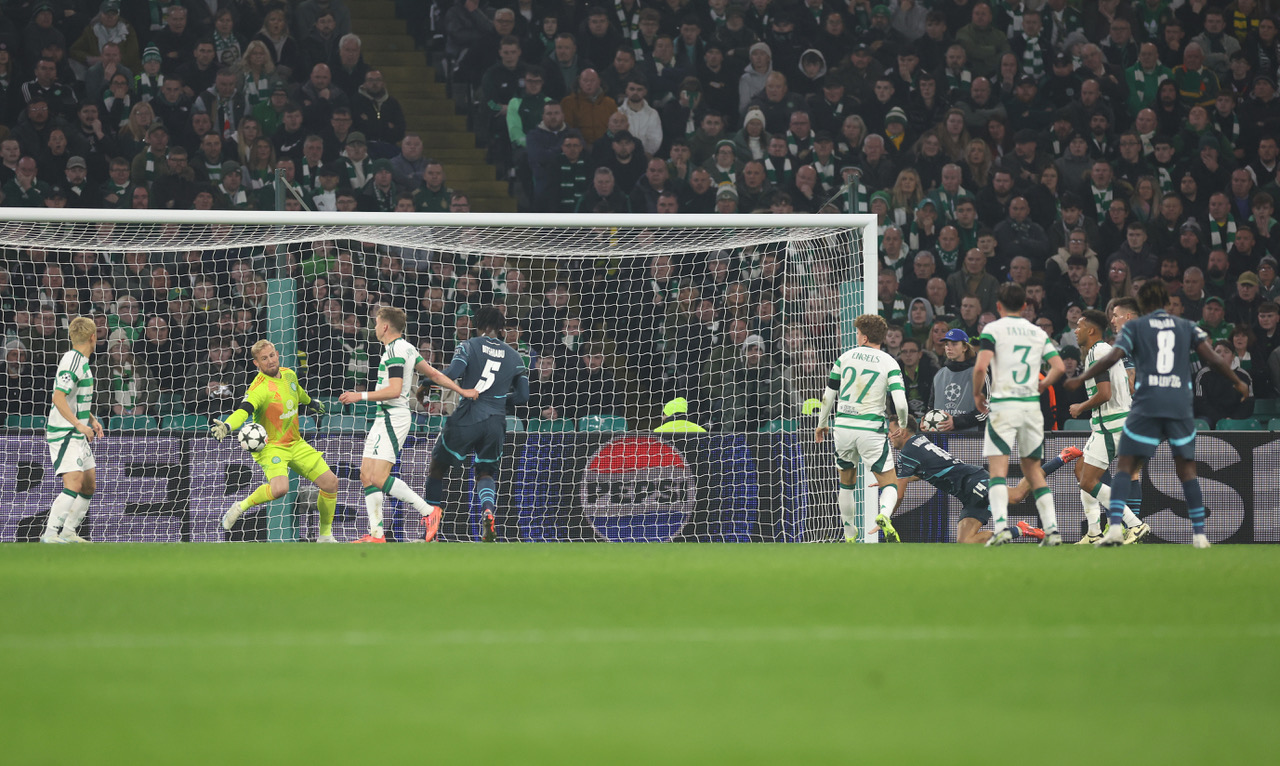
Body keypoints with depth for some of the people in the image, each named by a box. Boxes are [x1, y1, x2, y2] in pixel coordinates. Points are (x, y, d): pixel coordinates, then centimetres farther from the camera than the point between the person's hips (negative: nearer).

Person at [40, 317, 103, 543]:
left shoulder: (82, 362, 14)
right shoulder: (73, 361, -17)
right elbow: (58, 398, -25)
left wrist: (92, 420, 14)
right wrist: (80, 425, -25)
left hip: (78, 436, 10)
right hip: (64, 434, -10)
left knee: (89, 485, 13)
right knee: (73, 483, -20)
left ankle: (68, 532, 21)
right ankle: (49, 534, -21)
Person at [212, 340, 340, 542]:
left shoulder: (288, 374, 1)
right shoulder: (259, 389, -23)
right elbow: (244, 410, -40)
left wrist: (311, 402, 45)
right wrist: (227, 426, -60)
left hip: (296, 444, 7)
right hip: (271, 446, -7)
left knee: (330, 482, 2)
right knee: (279, 488, -34)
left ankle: (325, 535, 19)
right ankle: (241, 506, -8)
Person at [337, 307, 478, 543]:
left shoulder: (395, 351, -14)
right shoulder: (405, 348, 17)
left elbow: (394, 390, -22)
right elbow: (433, 374, 19)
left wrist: (360, 396, -18)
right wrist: (461, 391, 22)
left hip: (393, 416, -10)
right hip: (385, 417, 10)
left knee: (379, 478, -17)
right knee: (367, 476, 5)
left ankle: (428, 511, -11)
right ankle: (376, 534, 3)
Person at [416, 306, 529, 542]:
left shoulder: (470, 346, -1)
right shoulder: (514, 357, 10)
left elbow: (452, 374, -15)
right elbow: (522, 396, 10)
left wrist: (425, 386, 0)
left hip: (467, 417, -3)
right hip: (496, 422, 3)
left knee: (437, 466, 13)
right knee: (486, 473, 18)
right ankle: (488, 511, -14)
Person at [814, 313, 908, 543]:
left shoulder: (845, 358, 5)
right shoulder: (889, 363, -3)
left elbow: (828, 395, 9)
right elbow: (900, 403, -12)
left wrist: (822, 424, 24)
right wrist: (902, 426, 8)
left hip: (843, 427, 3)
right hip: (871, 429, -3)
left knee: (847, 483, 23)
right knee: (890, 485, 2)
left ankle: (849, 536, 26)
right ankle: (884, 515, -31)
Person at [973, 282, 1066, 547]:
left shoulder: (993, 329, -2)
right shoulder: (1038, 333, 12)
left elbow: (981, 366, -13)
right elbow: (1059, 367, 6)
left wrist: (977, 394, 3)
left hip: (1003, 404, -4)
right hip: (1031, 405, 4)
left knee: (998, 468, -8)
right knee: (1033, 468, 13)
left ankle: (1001, 525, -25)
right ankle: (1051, 529, 4)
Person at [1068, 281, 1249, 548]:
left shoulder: (1134, 327, 9)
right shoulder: (1187, 327, 14)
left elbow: (1112, 357, -3)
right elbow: (1212, 358, 8)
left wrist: (1081, 379, 5)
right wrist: (1238, 383, 21)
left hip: (1146, 404, -2)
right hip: (1181, 404, 2)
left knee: (1125, 466, 0)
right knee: (1186, 470, 9)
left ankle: (1115, 528, -16)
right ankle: (1199, 534, 5)